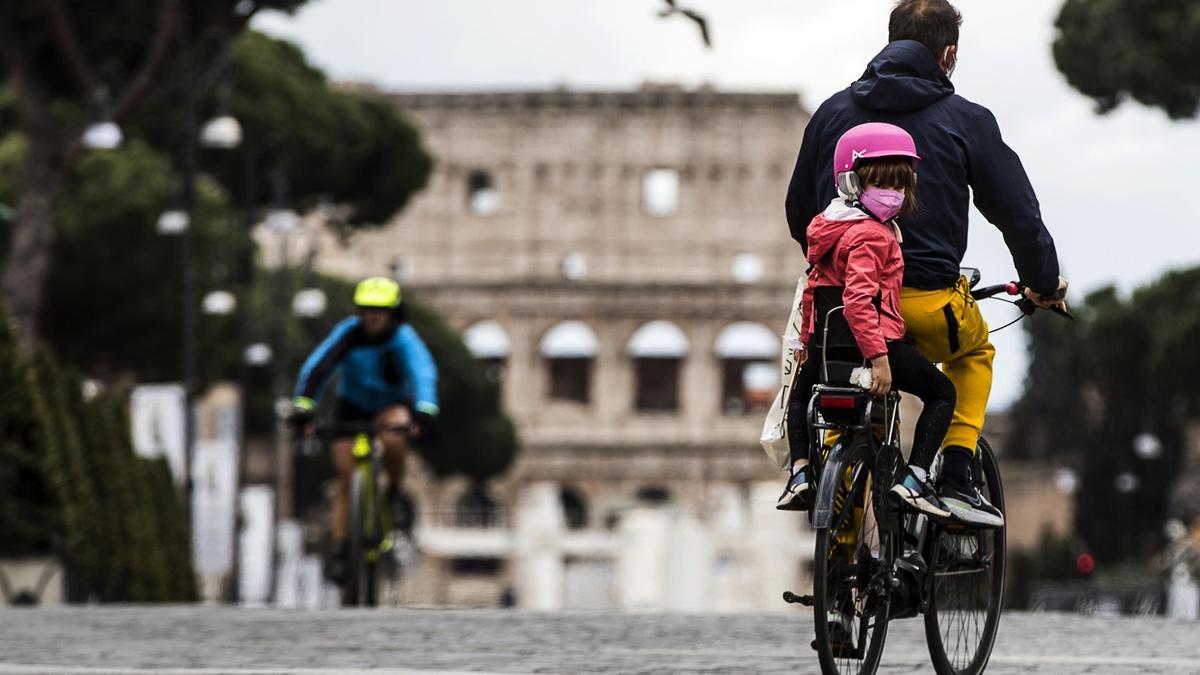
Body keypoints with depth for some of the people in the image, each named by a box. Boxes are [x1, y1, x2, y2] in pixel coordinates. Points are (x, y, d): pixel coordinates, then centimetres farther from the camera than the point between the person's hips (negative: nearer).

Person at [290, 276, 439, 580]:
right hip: (352, 407, 2)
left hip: (391, 404, -2)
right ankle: (339, 548, -2)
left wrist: (424, 410, -56)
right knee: (345, 480, -7)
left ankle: (395, 492, -10)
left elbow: (423, 371, -37)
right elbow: (318, 366, -29)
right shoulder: (349, 333, -19)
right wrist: (302, 405, -43)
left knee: (394, 436, -36)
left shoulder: (403, 338, -22)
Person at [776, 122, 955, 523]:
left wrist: (807, 340, 28)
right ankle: (914, 479, -2)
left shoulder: (826, 227, 12)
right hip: (877, 338, -8)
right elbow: (858, 298, -27)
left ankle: (800, 470, 14)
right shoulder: (871, 234, -16)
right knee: (942, 393, 12)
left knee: (801, 396, 36)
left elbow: (812, 289, 19)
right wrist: (879, 357, -29)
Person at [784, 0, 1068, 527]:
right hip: (925, 301, -2)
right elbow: (1018, 213, 5)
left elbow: (799, 211, 19)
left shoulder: (833, 111, 12)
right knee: (974, 348, 30)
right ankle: (957, 479, 14)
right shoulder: (966, 121, 2)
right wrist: (1044, 283, 21)